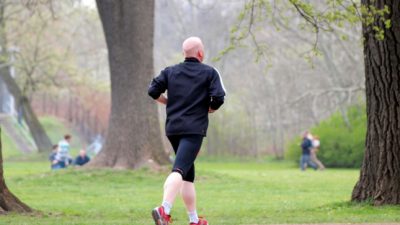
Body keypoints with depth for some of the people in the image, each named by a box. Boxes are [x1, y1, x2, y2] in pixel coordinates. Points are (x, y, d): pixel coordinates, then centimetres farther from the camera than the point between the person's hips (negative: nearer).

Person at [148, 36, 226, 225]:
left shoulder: (170, 72, 13)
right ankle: (164, 209, -39)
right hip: (194, 129, -6)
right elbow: (218, 98, -9)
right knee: (180, 170, -19)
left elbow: (153, 91, 5)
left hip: (172, 128, 6)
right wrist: (209, 109, 12)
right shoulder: (209, 73, 2)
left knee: (188, 174, 17)